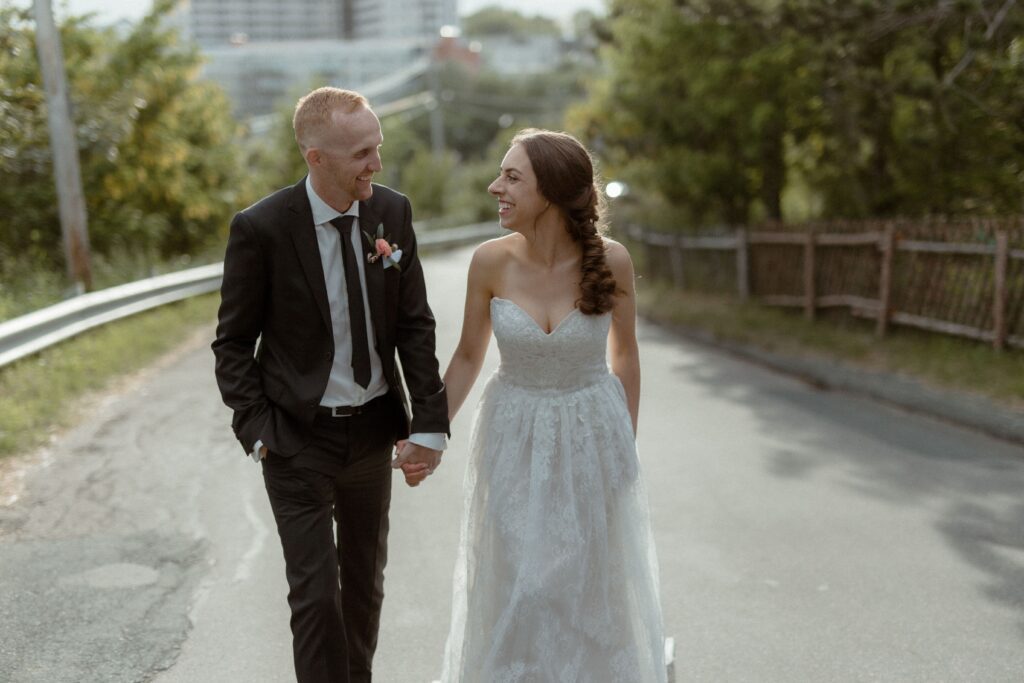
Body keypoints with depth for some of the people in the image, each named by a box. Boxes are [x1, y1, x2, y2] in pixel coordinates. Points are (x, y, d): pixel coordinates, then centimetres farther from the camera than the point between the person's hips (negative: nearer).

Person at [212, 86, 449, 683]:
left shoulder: (393, 213, -5)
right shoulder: (261, 228, -16)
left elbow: (415, 325, 0)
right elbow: (234, 343, -6)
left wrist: (431, 423, -6)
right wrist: (257, 428, -13)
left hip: (373, 432, 4)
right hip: (298, 439, -4)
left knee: (366, 583, 19)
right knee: (316, 593, 0)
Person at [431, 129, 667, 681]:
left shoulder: (610, 261, -16)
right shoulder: (490, 262, -13)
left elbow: (624, 353, 0)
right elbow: (468, 356, 0)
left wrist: (627, 445, 6)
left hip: (592, 437, 0)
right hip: (514, 438, 1)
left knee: (592, 587, 14)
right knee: (514, 588, 7)